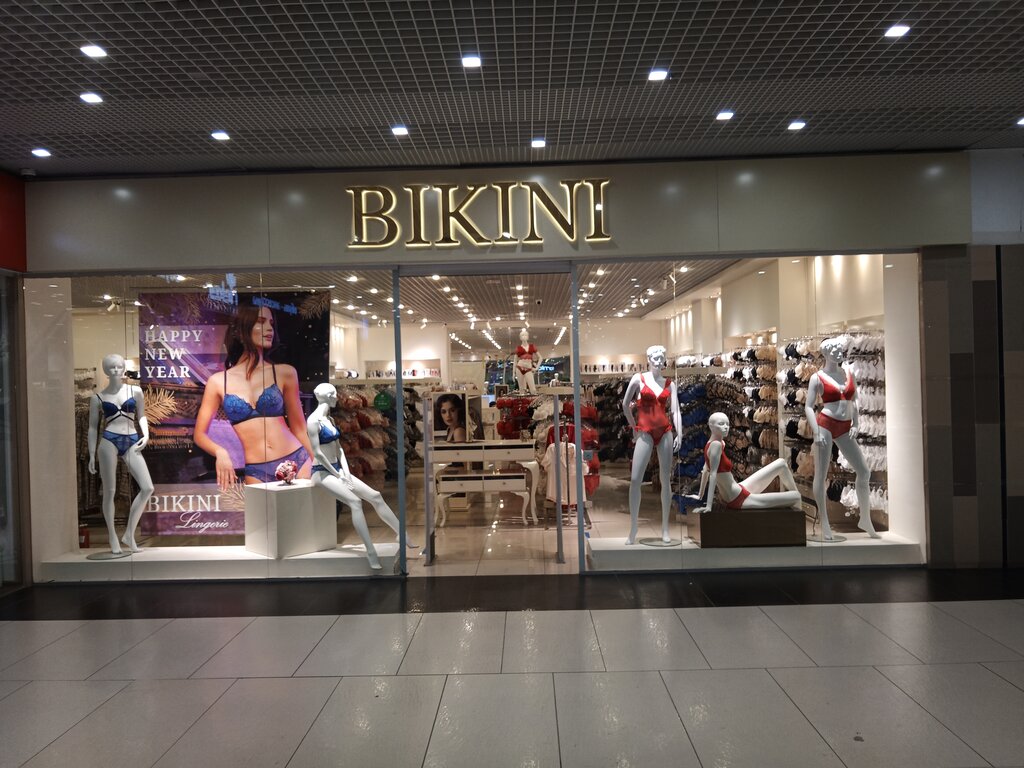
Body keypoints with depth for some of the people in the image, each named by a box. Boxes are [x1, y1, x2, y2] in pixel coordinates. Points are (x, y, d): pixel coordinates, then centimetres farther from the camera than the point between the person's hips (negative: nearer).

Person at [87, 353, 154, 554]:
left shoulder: (135, 391, 8)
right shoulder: (98, 397, 5)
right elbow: (93, 427, 9)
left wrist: (146, 434, -2)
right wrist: (92, 456, 6)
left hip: (131, 442, 2)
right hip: (109, 441, -2)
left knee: (147, 488, -8)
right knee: (109, 491, 2)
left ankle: (129, 534, 5)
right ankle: (113, 538, 15)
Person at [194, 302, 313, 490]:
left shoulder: (285, 373, 3)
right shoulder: (218, 382, 4)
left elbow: (299, 427, 9)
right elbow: (200, 434, 9)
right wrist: (220, 452, -12)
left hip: (296, 462, 0)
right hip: (256, 472, 0)